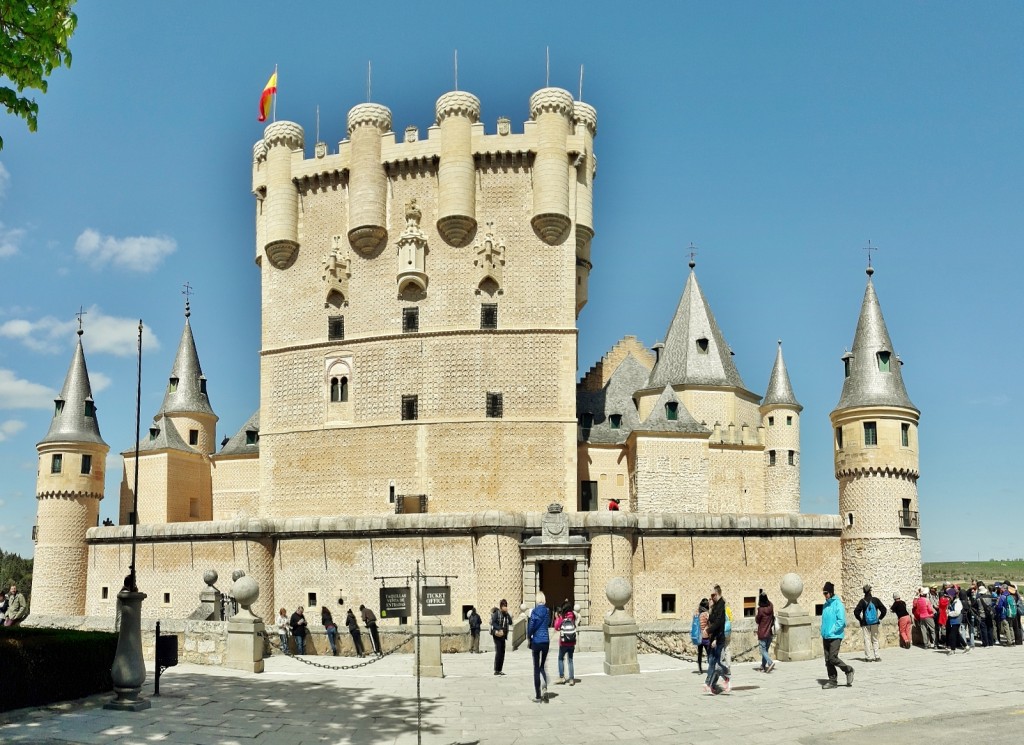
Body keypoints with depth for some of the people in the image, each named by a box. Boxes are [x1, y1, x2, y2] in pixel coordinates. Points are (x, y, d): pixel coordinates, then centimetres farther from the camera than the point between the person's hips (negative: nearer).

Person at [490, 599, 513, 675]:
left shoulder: (506, 614, 12)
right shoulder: (497, 613, -7)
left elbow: (510, 623, 3)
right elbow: (493, 622, -14)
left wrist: (507, 614, -5)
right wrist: (499, 629, -23)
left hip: (503, 635, 7)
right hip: (497, 635, -7)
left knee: (502, 652, 7)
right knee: (498, 652, -10)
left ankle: (499, 670, 14)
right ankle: (496, 670, -7)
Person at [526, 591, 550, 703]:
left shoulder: (535, 611, -9)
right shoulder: (547, 611, 4)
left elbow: (531, 626, -12)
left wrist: (529, 636, 6)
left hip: (536, 641, -3)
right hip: (546, 640, 3)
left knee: (536, 668, 4)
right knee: (543, 666, 15)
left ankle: (538, 696, 5)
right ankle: (545, 687, -12)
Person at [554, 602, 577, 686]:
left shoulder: (561, 618, -12)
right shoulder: (573, 617, -5)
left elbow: (556, 628, -4)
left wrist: (557, 618, 4)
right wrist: (567, 603, 18)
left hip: (563, 643, -2)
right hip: (572, 644, 2)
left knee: (560, 659, 16)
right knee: (570, 661, 11)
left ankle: (562, 677, 9)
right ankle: (571, 679, 6)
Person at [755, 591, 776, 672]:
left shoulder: (760, 609, -18)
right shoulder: (771, 606, -4)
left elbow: (757, 620, -7)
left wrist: (755, 615, 13)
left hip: (763, 633, -6)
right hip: (770, 632, 6)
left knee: (763, 650, -1)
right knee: (766, 649, 16)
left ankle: (771, 662, -20)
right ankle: (763, 666, 23)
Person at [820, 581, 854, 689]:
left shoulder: (838, 604, -11)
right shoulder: (826, 604, 13)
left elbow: (841, 621, -17)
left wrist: (832, 631, -15)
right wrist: (823, 633, 13)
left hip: (835, 636, -8)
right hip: (826, 637, 8)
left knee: (833, 658, -11)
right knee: (828, 660, 7)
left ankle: (849, 670, 12)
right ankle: (832, 681, 14)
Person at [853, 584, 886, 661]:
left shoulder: (862, 601, -8)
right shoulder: (875, 600, -2)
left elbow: (856, 611, -14)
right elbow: (883, 609, -2)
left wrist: (860, 619, 0)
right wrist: (880, 618, 7)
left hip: (865, 624, -2)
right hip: (875, 623, 2)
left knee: (867, 640, 3)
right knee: (875, 640, 12)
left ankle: (869, 657, -1)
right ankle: (876, 656, 7)